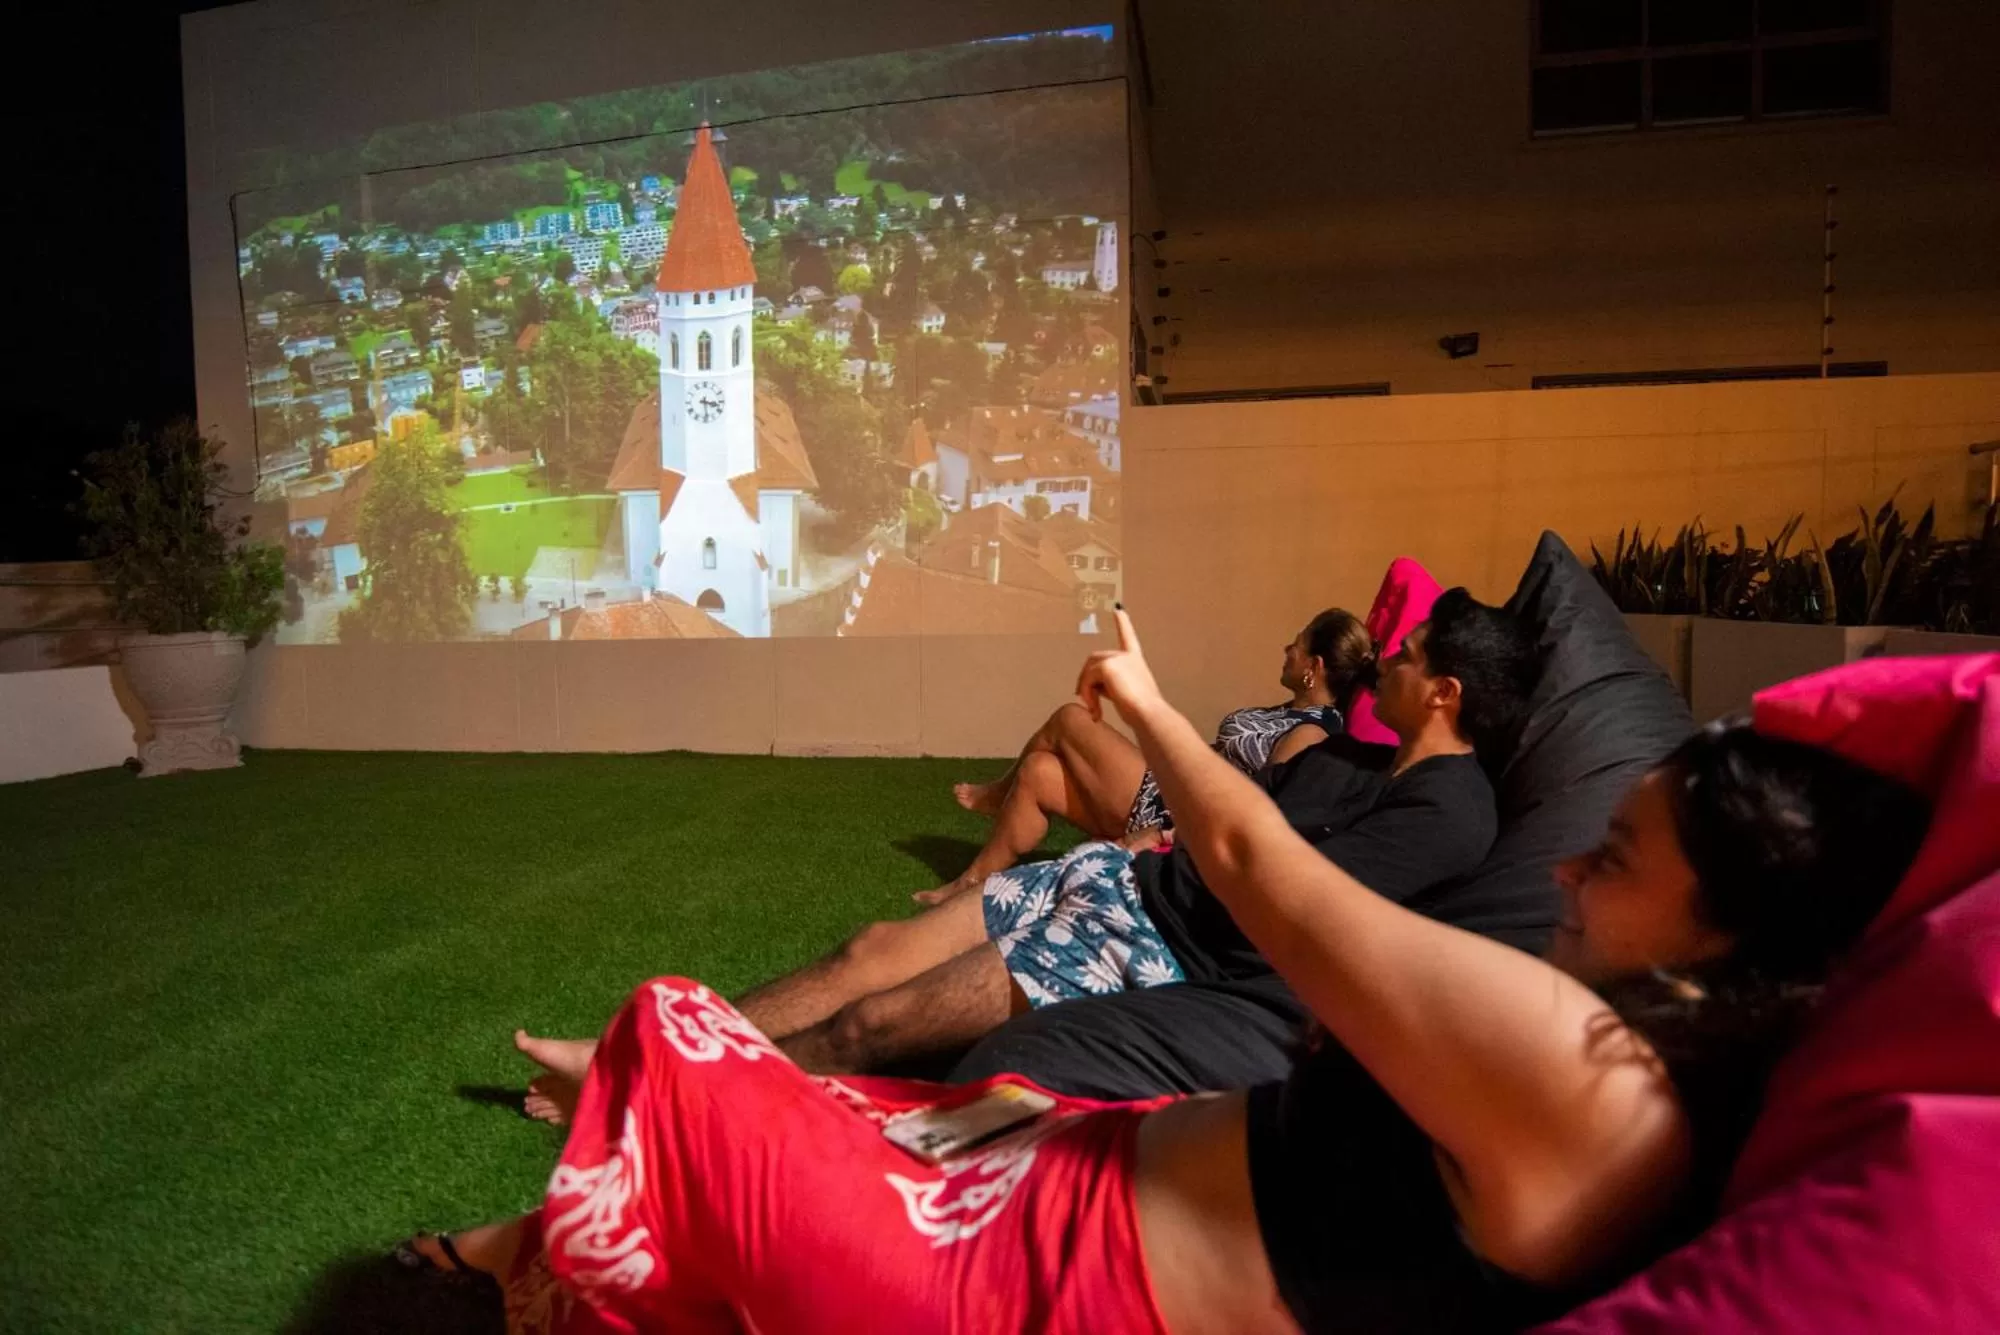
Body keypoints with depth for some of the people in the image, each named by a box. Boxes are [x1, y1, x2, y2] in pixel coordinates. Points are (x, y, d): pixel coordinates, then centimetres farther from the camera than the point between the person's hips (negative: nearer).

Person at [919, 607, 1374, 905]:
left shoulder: (1309, 735, -19)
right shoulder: (1295, 713, 11)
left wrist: (1162, 837, -25)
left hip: (1162, 809, -9)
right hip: (1168, 792, 9)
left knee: (1070, 719, -3)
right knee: (1039, 774, 5)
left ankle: (997, 795, 19)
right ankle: (975, 882, 18)